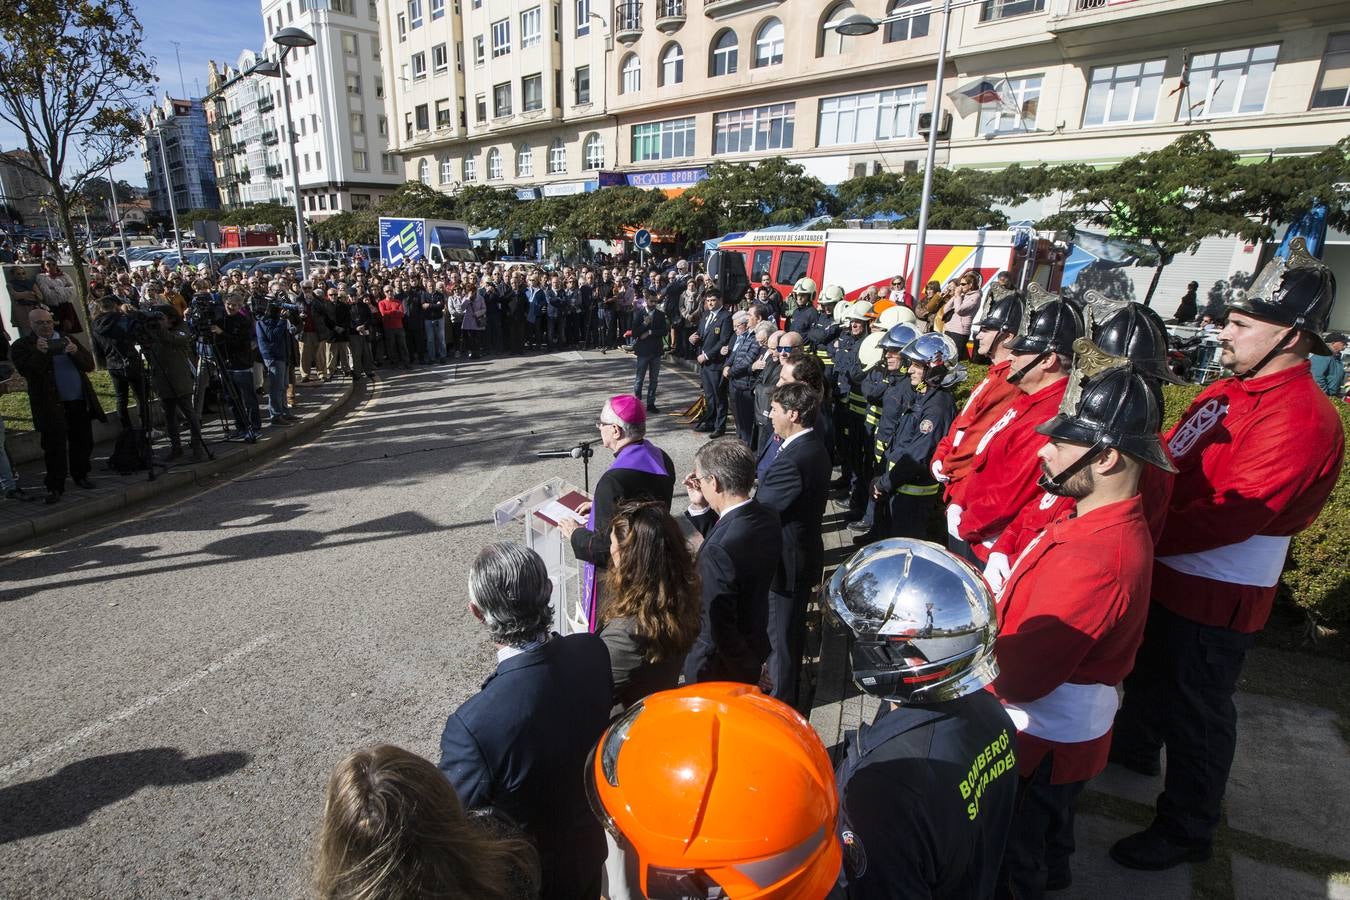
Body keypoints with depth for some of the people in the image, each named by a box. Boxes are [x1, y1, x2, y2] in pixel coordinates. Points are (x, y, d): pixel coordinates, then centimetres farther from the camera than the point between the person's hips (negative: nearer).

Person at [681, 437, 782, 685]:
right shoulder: (768, 518, -10)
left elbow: (719, 627, -28)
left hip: (719, 664, -7)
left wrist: (750, 671, -13)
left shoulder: (718, 552, -36)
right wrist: (699, 507, -8)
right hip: (756, 644, 7)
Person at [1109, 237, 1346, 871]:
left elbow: (1231, 515, -30)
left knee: (1195, 711, 9)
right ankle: (1134, 746, 53)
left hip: (1214, 599, -8)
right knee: (1147, 671, 27)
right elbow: (1170, 463, 8)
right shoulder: (1226, 391, 5)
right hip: (1166, 575, 8)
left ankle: (1187, 830, 30)